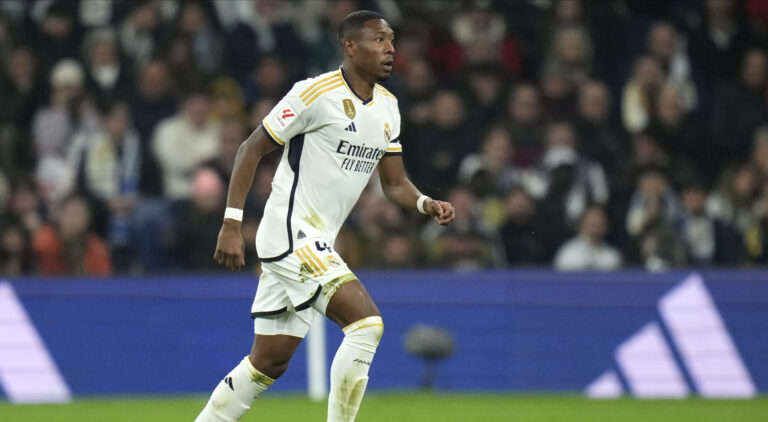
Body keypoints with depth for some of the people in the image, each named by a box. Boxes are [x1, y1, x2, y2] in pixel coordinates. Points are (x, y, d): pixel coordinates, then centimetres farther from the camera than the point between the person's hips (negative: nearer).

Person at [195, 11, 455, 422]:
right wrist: (231, 224, -13)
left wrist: (425, 203, -6)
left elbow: (394, 182, 16)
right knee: (367, 323, -20)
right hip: (289, 233, -9)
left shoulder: (387, 106, 12)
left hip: (317, 244, 9)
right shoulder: (316, 93, -12)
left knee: (268, 364, 10)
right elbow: (251, 149, -8)